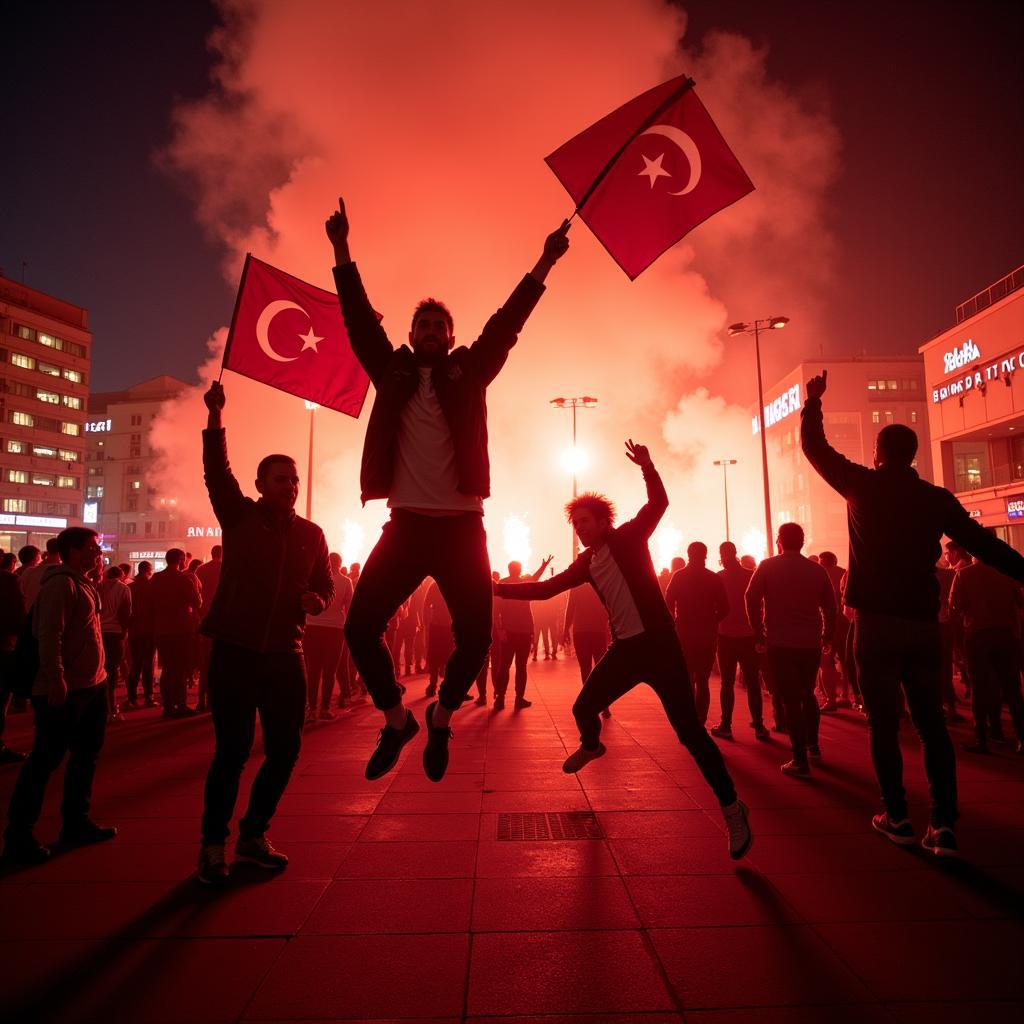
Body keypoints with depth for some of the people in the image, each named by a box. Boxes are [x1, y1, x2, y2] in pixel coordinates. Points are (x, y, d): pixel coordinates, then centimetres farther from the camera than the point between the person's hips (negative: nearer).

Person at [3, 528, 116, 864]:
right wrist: (55, 680, -26)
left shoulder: (83, 583, 14)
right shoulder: (60, 583, -14)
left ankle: (76, 823, 29)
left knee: (86, 755, 16)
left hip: (91, 686, 10)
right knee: (46, 760, -1)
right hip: (64, 690, -10)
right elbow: (49, 635, -22)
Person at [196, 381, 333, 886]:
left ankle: (253, 836, 27)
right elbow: (217, 472, -12)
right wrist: (215, 417, -23)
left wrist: (315, 599, -9)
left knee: (285, 749, 6)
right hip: (234, 649, -3)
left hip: (285, 653, 4)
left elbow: (325, 585, 15)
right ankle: (213, 845, 19)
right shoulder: (240, 517, 3)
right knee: (232, 750, 0)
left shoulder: (311, 534, 10)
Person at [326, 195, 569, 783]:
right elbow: (361, 321, 12)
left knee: (476, 636, -4)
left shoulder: (469, 372, 10)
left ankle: (442, 718, 24)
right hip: (406, 525, 1)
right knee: (360, 628, -5)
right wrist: (343, 254, 8)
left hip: (461, 527, -1)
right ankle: (396, 719, 19)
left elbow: (506, 325, 5)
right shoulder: (393, 371, 13)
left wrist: (544, 266, 1)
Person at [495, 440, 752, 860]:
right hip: (624, 648, 6)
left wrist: (647, 466, -25)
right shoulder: (586, 562, 11)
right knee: (583, 708, 11)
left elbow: (659, 503, -12)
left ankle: (732, 810, 7)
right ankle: (591, 746, 47)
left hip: (658, 644, -6)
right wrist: (502, 589, 11)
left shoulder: (629, 537, -3)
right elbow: (546, 588, 14)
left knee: (689, 730, -8)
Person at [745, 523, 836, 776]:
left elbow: (751, 599, -8)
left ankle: (800, 760, -1)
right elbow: (830, 606, 7)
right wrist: (827, 634, 19)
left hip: (780, 643, -3)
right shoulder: (817, 570, 5)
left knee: (791, 699, 0)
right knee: (808, 694, 22)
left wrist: (758, 630, 2)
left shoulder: (768, 567, -3)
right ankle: (813, 746, 31)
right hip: (811, 643, 4)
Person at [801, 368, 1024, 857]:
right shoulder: (937, 498, 5)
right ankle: (944, 823, 5)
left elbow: (814, 447, 6)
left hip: (877, 621, -3)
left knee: (884, 722, 6)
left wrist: (813, 400, 19)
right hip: (923, 621, 3)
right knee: (931, 722, 9)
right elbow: (984, 543, 6)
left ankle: (897, 817, 13)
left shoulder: (864, 487, -2)